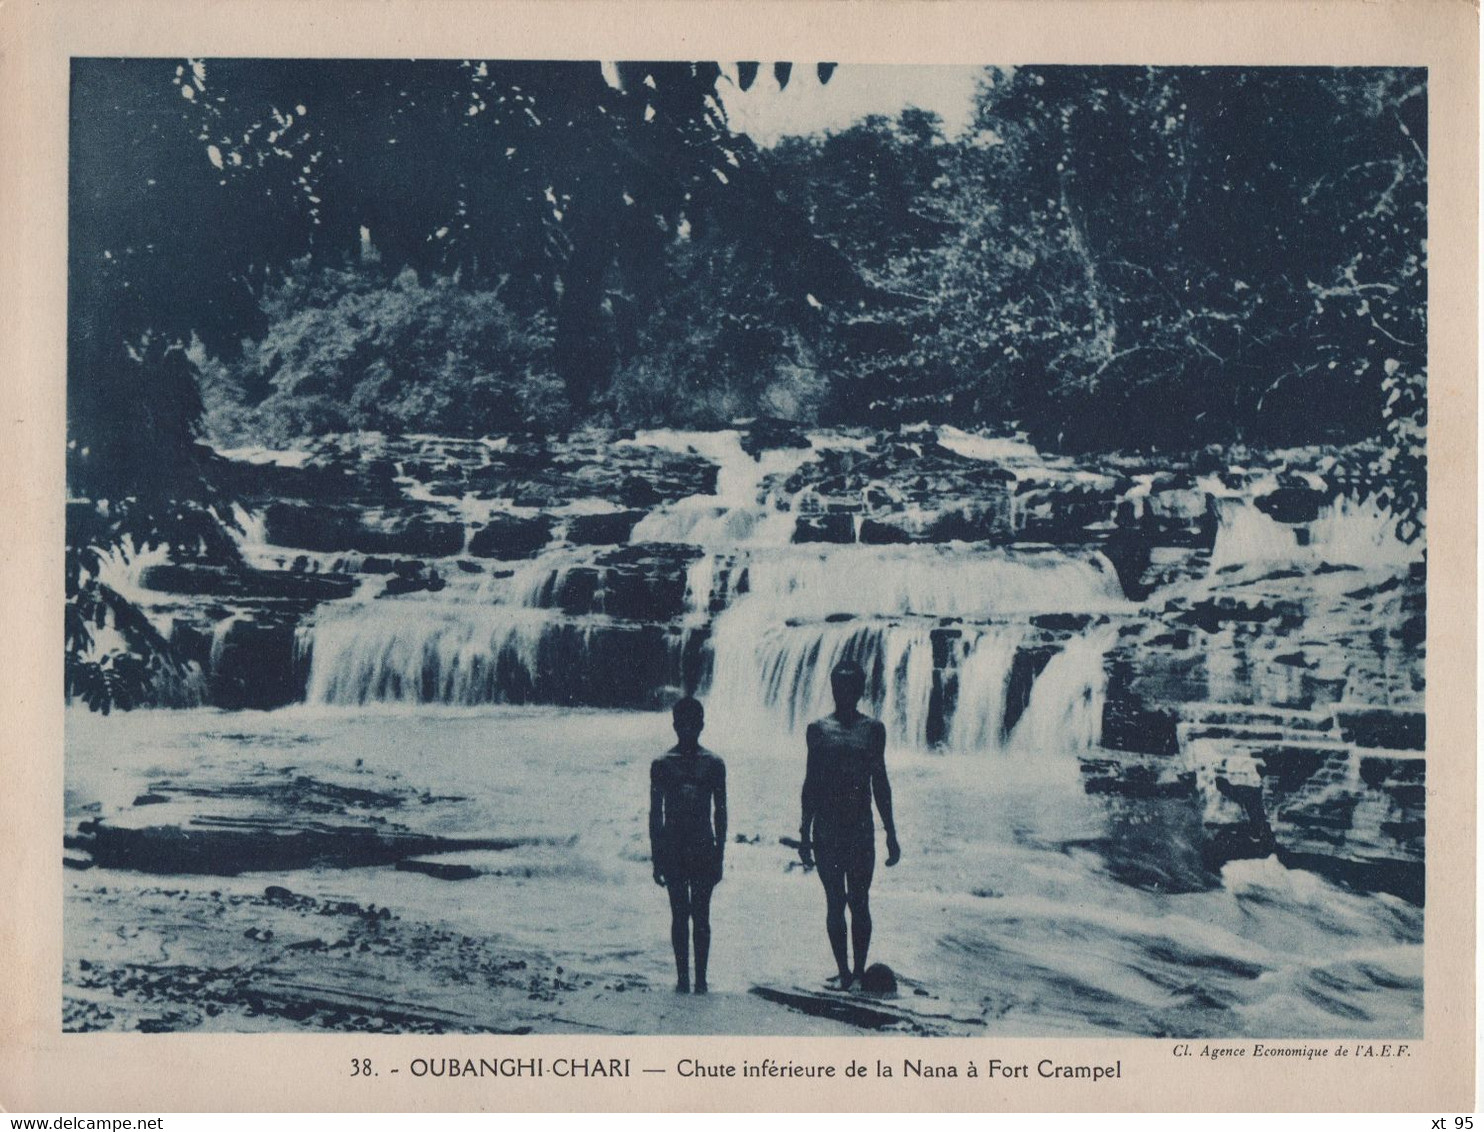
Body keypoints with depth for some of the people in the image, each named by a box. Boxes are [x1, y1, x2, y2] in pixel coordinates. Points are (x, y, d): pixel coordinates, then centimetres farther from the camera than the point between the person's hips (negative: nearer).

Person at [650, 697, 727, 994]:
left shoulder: (713, 764, 3)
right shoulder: (662, 764, 2)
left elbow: (720, 812, 6)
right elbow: (655, 812, 4)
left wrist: (720, 855, 2)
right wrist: (656, 858, 1)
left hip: (703, 850, 0)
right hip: (673, 851, 0)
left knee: (701, 916, 1)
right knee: (679, 915, 3)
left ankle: (701, 977, 6)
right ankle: (682, 975, 9)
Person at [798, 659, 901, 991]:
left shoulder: (872, 729, 5)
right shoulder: (818, 729, 5)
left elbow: (880, 783, 9)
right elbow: (811, 783, 7)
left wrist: (891, 834, 7)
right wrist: (805, 832, 4)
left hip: (861, 827, 0)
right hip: (826, 829, 0)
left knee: (859, 902, 1)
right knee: (835, 903, 2)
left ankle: (859, 971, 7)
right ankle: (844, 973, 7)